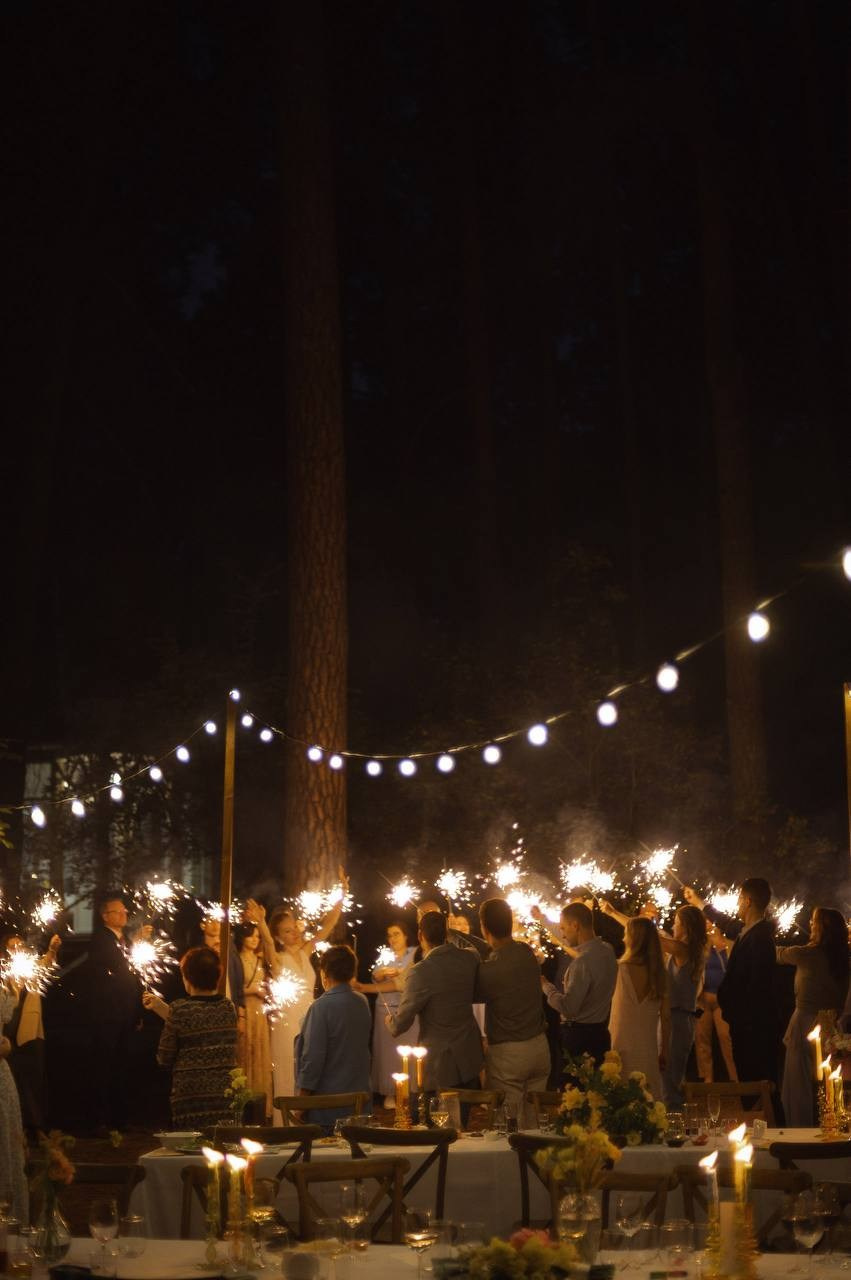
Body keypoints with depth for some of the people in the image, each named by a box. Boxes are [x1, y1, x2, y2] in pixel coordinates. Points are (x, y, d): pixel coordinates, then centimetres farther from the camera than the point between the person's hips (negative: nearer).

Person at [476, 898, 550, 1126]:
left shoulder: (488, 969, -19)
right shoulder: (527, 952, -1)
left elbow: (475, 995, -2)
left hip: (507, 1053, -6)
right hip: (539, 1046, 6)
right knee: (533, 1123, 15)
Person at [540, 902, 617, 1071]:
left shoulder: (583, 962, -24)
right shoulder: (607, 950, 2)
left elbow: (568, 1009, -25)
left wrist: (546, 986, -10)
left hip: (579, 1036, -8)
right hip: (601, 1033, 8)